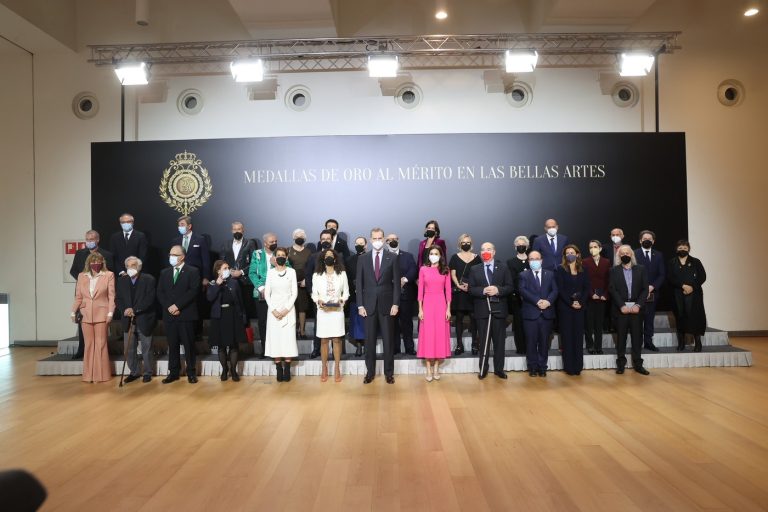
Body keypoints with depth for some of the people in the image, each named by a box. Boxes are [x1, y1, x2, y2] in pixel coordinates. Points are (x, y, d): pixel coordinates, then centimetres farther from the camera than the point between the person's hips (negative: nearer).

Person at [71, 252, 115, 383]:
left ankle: (101, 374, 7)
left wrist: (110, 313, -9)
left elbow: (111, 296, -2)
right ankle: (88, 375, 14)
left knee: (100, 344, 1)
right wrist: (73, 312, 2)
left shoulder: (108, 275, 1)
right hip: (86, 314, 3)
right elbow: (78, 297, 10)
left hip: (101, 314, -3)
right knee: (89, 344, 7)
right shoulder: (82, 276, 10)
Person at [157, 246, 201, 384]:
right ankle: (173, 372, 15)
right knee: (172, 345, 7)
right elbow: (160, 293, 9)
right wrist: (169, 307, -7)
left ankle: (191, 373, 8)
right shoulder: (164, 272, 15)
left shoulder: (193, 271, 0)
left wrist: (178, 305, -15)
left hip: (186, 314, -4)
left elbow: (193, 291, -10)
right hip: (169, 315, 4)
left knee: (189, 345, 1)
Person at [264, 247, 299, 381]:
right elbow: (267, 293, 3)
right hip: (273, 310, 1)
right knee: (275, 338, -2)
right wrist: (274, 310, -9)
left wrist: (286, 309, -11)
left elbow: (294, 293, -1)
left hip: (288, 310, -1)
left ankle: (287, 370, 1)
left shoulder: (291, 271, 2)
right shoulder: (270, 272, 5)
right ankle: (279, 370, 2)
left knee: (288, 338, -4)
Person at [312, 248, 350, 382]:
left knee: (337, 340, 0)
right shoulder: (316, 275, 4)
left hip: (337, 310, 0)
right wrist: (318, 301, -13)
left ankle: (337, 369, 8)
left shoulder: (342, 274, 3)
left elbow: (346, 291, 7)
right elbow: (314, 293, 6)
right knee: (324, 340, 3)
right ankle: (324, 370, 11)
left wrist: (341, 300, -12)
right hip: (323, 311, 0)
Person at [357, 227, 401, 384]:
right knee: (369, 340, 6)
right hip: (369, 305, 1)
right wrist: (360, 305, -2)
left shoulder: (392, 258, 2)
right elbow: (359, 284, 4)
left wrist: (395, 304, -7)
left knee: (388, 340, 5)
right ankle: (370, 372, 16)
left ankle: (389, 372, 15)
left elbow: (396, 282, 0)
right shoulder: (363, 260, 6)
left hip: (386, 305, -1)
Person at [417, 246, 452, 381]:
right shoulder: (423, 269, 2)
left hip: (441, 304, 1)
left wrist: (448, 309, -2)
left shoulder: (445, 270, 4)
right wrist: (420, 309, -4)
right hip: (427, 304, -1)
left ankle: (436, 368, 13)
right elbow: (420, 290, 1)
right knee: (427, 334, 0)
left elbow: (448, 291, 4)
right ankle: (429, 369, 6)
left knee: (440, 334, 3)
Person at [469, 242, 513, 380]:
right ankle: (483, 369, 14)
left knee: (499, 341, 6)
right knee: (484, 341, 5)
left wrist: (498, 290, -18)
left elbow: (510, 287, 0)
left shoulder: (503, 268, 6)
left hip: (499, 309, 0)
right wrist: (483, 291, -18)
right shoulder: (474, 269, 7)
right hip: (482, 310, 0)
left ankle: (499, 369, 16)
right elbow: (471, 289, 0)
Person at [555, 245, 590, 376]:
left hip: (580, 306, 3)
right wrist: (571, 303, -17)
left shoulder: (583, 270, 9)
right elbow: (560, 289, -8)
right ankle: (569, 366, 4)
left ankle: (578, 366, 10)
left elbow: (587, 288, 4)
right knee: (567, 335, 0)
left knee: (578, 335, 4)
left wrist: (581, 302, -11)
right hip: (565, 307, -3)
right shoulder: (560, 269, -1)